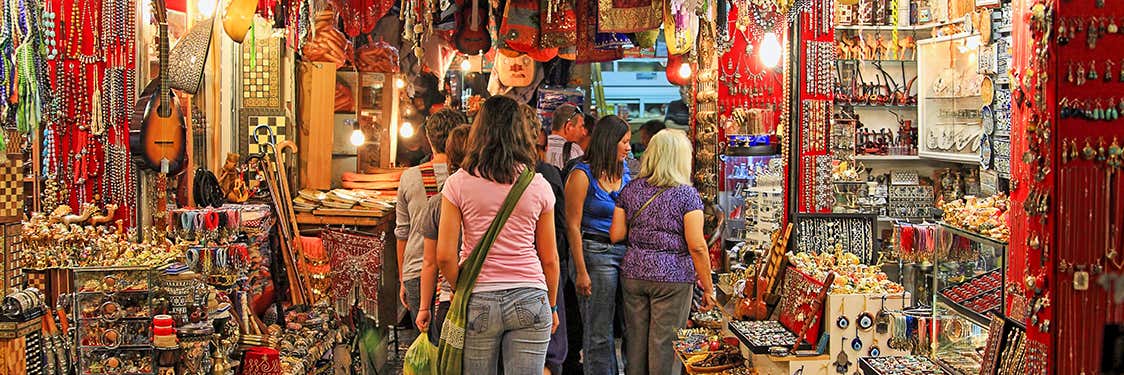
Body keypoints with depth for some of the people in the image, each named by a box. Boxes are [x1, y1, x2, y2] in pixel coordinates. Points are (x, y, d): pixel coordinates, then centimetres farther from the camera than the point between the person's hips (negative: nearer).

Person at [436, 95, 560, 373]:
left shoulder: (458, 183, -3)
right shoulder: (538, 186, 0)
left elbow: (445, 256, -7)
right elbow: (549, 259, 6)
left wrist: (461, 291, 10)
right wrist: (552, 306, 19)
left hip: (478, 301, -1)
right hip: (530, 299, 1)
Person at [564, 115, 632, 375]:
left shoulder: (624, 172, 9)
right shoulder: (582, 174, -9)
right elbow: (573, 226, -10)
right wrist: (581, 272, -13)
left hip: (625, 251, 6)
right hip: (595, 253, -6)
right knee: (599, 334, 1)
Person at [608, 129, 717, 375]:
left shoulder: (631, 190, 6)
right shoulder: (686, 194, -7)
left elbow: (616, 235, 4)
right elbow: (697, 246, -12)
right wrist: (708, 288, -6)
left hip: (634, 272, 4)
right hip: (673, 276, -4)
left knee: (636, 340, 12)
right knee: (665, 345, 2)